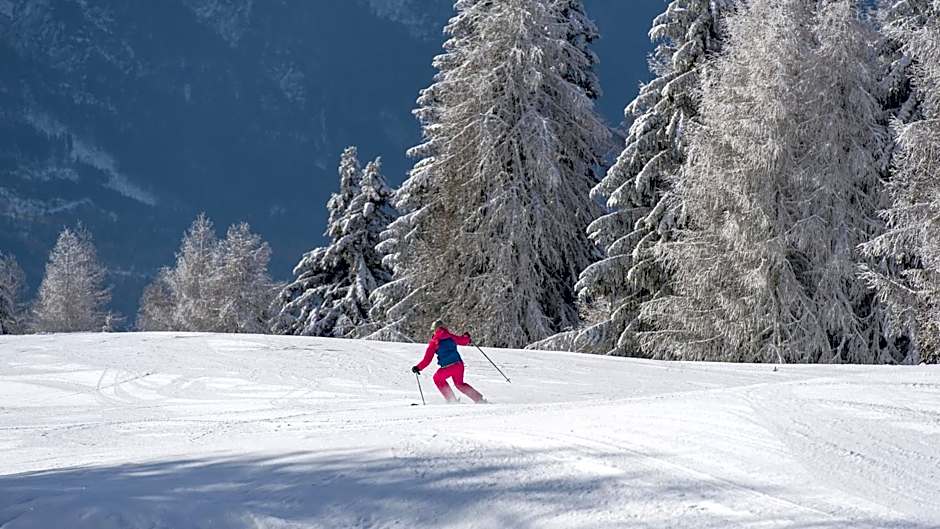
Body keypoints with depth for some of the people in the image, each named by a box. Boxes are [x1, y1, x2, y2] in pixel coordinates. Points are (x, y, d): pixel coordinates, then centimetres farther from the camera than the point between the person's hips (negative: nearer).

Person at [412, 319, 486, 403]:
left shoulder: (434, 342, 1)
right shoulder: (450, 336, 9)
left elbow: (427, 359, -1)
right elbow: (463, 340, 23)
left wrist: (418, 368, 10)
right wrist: (467, 337, 46)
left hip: (447, 367, -5)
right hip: (459, 365, 5)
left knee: (438, 378, 25)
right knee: (459, 383, 28)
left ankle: (452, 400, 18)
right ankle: (479, 399, 21)